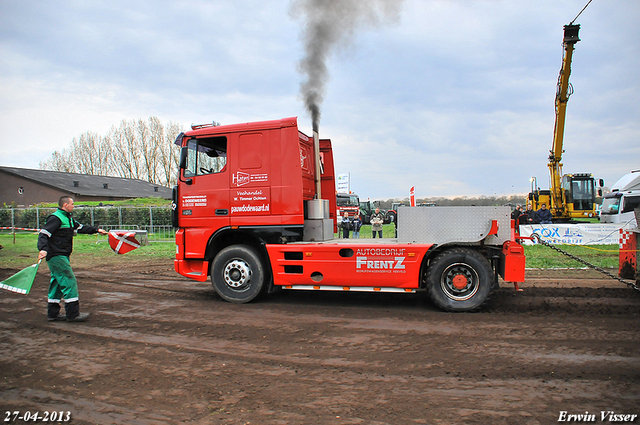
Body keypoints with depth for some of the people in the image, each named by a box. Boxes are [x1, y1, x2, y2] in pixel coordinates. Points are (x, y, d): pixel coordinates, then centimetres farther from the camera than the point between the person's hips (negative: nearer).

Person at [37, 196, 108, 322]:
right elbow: (43, 234, -22)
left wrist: (96, 230, 23)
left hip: (62, 256, 11)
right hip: (56, 256, -11)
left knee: (58, 283, 13)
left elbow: (80, 228, 27)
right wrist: (43, 249, -36)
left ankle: (53, 313, 21)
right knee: (69, 282, -10)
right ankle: (73, 314, -7)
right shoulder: (55, 218, -14)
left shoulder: (68, 218, 17)